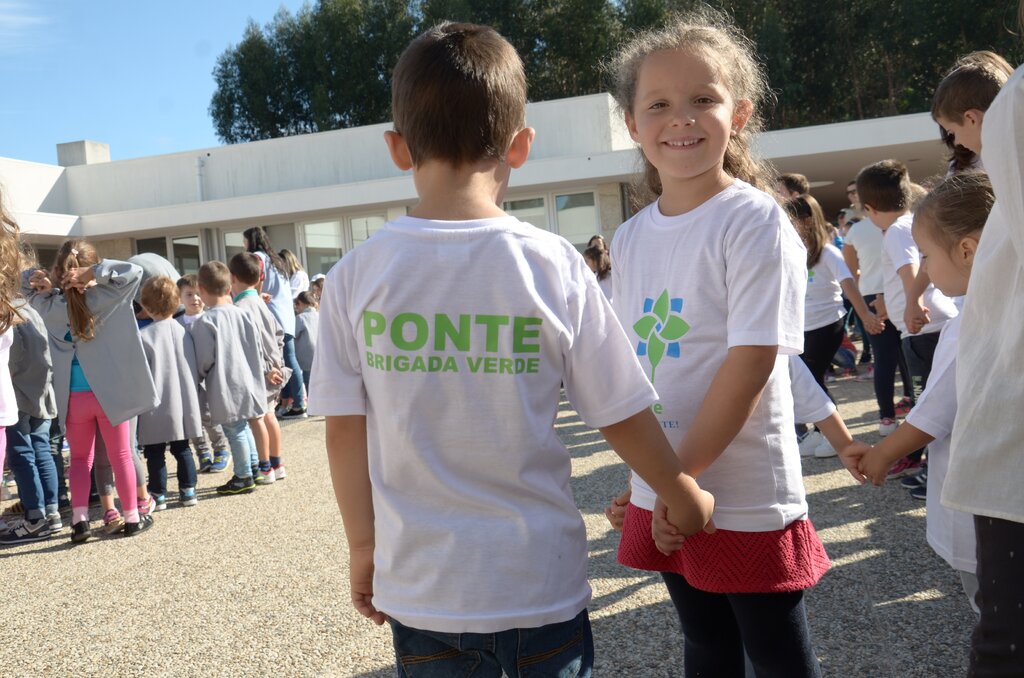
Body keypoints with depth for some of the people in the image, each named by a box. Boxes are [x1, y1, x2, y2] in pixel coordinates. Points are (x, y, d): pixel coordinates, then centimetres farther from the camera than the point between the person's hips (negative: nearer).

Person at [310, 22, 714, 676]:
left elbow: (345, 428, -3)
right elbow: (623, 415, -5)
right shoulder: (555, 266, -12)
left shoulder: (356, 276, -9)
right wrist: (685, 496, 12)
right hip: (540, 583, -1)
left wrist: (363, 545, 11)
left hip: (420, 589, 1)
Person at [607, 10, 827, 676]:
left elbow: (753, 360, -19)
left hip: (745, 496, -6)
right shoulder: (631, 238, 5)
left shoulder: (756, 223, -14)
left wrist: (683, 473, -18)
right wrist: (651, 478, 7)